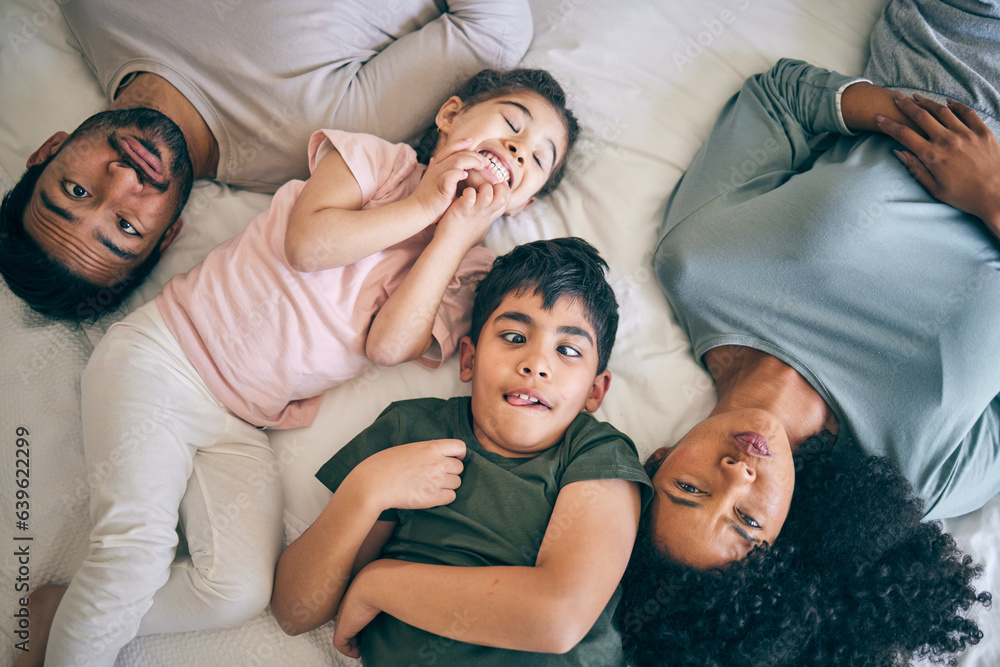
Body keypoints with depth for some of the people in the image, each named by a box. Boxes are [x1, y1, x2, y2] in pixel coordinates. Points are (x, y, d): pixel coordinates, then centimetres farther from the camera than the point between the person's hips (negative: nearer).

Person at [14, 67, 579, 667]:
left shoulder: (466, 267, 8)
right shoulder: (378, 158, 2)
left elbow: (390, 344, -11)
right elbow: (307, 244, -15)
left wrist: (458, 229, -10)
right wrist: (424, 204, -9)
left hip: (244, 427, 3)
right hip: (163, 353, -3)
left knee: (240, 592, -15)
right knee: (137, 545, -19)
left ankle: (76, 615, 6)